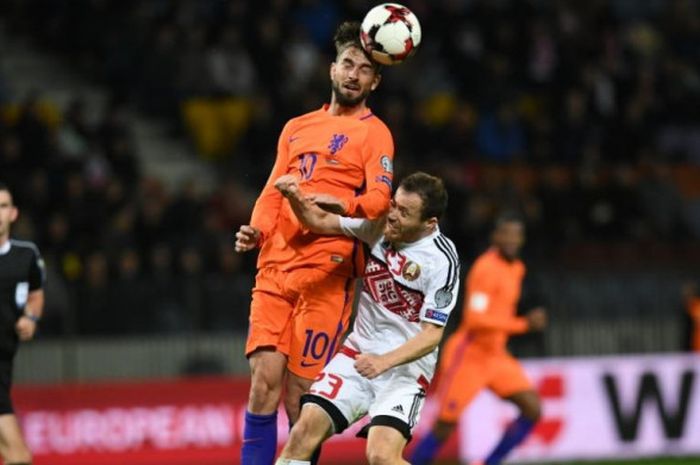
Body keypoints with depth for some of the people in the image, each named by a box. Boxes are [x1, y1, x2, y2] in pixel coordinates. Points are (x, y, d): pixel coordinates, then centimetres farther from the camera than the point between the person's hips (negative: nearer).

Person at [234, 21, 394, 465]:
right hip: (275, 265, 4)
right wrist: (257, 231, 3)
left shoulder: (374, 133, 4)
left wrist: (343, 205, -30)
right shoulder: (297, 128, 22)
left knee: (303, 393, -7)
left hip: (326, 271, -4)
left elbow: (379, 199, -9)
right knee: (264, 379, -7)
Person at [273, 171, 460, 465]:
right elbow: (321, 222, 8)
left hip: (406, 366, -5)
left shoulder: (441, 261, -16)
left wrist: (384, 361, -30)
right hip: (359, 352, 5)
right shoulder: (381, 224, 0)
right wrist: (295, 197, -12)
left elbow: (431, 335, -17)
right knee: (307, 428, -14)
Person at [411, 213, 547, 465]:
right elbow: (474, 319, -28)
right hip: (468, 355, -8)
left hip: (495, 355, 8)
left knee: (532, 409, -4)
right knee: (445, 427, -6)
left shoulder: (516, 269, 10)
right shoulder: (487, 269, -19)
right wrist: (524, 324, -29)